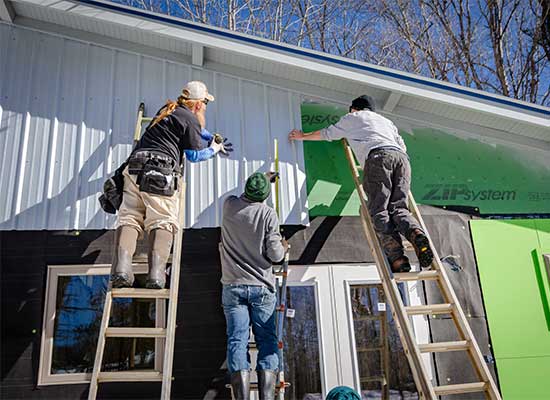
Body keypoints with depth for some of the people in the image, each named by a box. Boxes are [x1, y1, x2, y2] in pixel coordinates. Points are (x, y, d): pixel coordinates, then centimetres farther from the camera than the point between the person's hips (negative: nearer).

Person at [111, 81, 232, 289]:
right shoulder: (190, 118, 4)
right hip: (160, 172, -7)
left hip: (135, 167, 7)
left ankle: (121, 268, -18)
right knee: (162, 222, -9)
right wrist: (215, 149, 25)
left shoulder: (168, 110, 28)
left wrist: (212, 137, 51)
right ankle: (156, 273, -22)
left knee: (129, 218, -2)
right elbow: (194, 155, 9)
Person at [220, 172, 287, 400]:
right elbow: (275, 255, -9)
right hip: (261, 287, -2)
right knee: (267, 341, 4)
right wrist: (284, 247, 15)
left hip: (233, 286, 2)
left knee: (237, 341, -1)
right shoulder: (268, 213, -7)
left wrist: (265, 179, 41)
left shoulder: (229, 206, 2)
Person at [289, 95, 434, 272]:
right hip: (402, 158, 5)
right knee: (398, 208, -2)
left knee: (378, 211, -12)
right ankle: (416, 233, -34)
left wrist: (302, 136, 57)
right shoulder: (386, 121, 40)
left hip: (378, 156, -5)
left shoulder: (352, 118, 29)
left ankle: (397, 258, -30)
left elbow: (326, 134, 40)